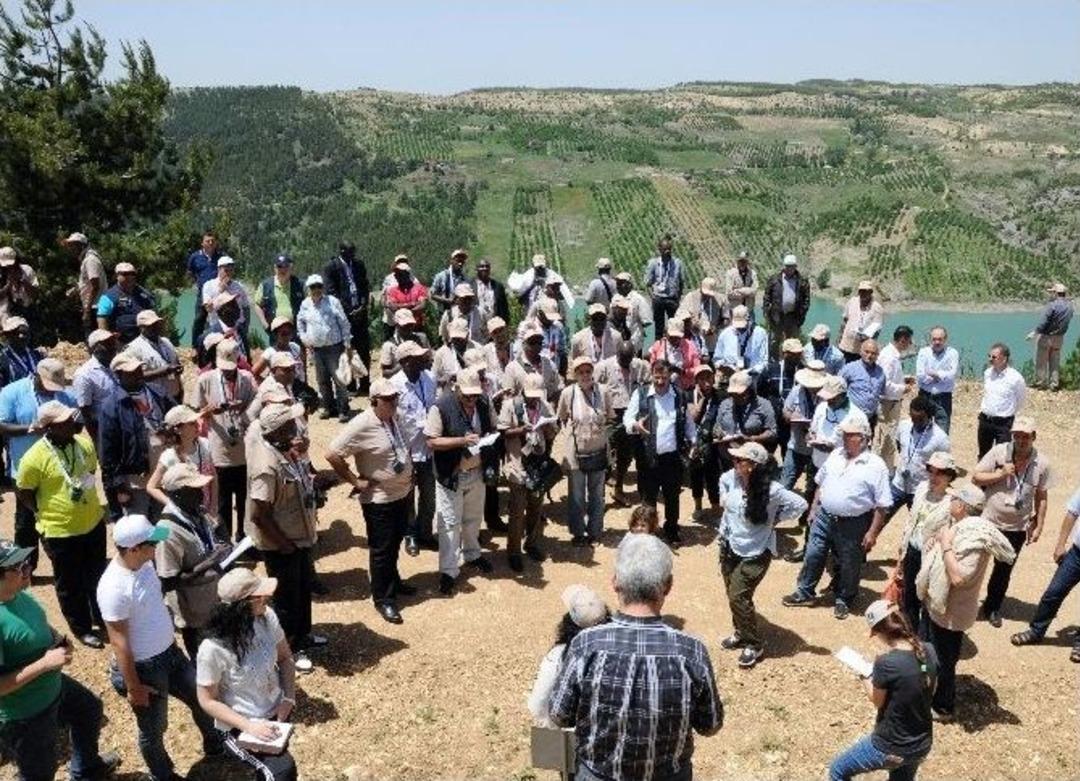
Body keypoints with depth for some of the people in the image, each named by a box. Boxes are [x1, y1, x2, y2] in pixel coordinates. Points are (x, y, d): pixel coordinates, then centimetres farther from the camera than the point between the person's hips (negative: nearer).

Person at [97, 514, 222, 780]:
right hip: (145, 668, -8)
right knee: (153, 730, 16)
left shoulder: (145, 563, -6)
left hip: (170, 652, 8)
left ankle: (215, 745, 51)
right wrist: (133, 687, -16)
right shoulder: (114, 587, -31)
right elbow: (119, 642, -23)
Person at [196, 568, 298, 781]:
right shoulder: (213, 649, -26)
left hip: (276, 715, 5)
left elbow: (285, 657, 2)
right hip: (239, 728, -5)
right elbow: (208, 701, -14)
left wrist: (289, 698, -9)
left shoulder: (267, 617, -13)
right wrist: (248, 726, -22)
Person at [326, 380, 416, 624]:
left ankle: (393, 580, 45)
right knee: (381, 549, 6)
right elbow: (332, 455, -24)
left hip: (403, 492, 7)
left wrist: (409, 471, 9)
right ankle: (383, 599, 20)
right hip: (379, 498, -7)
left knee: (395, 543, 24)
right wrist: (355, 481, -19)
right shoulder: (361, 425, -24)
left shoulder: (395, 416, 0)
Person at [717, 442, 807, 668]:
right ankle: (741, 633, 39)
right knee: (732, 594, 16)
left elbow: (800, 504, -17)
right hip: (729, 547, 6)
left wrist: (776, 519, -12)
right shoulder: (730, 478, -9)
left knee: (738, 597, -8)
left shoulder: (772, 490, -26)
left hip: (755, 552, -6)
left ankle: (754, 645, 12)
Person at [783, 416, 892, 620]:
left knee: (848, 566, 12)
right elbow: (821, 483, 14)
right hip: (824, 517, 5)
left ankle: (843, 601, 34)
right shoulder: (836, 455, 2)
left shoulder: (876, 466, -15)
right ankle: (805, 593, 32)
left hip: (853, 525, -4)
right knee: (813, 556, 13)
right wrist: (814, 508, 13)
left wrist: (872, 533, -15)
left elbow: (882, 505, -13)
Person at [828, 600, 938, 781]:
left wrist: (864, 676, 1)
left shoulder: (886, 663, -29)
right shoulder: (929, 651, -10)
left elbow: (877, 701, -12)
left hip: (891, 749, -6)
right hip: (922, 746, 6)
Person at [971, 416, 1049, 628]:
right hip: (987, 522, -2)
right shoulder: (999, 452, -14)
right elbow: (975, 477, -10)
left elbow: (1041, 497, 2)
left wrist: (1039, 526, 4)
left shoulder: (1042, 463, -7)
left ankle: (992, 608, 36)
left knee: (1004, 570, 17)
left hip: (1017, 529, 2)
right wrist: (1001, 474, -24)